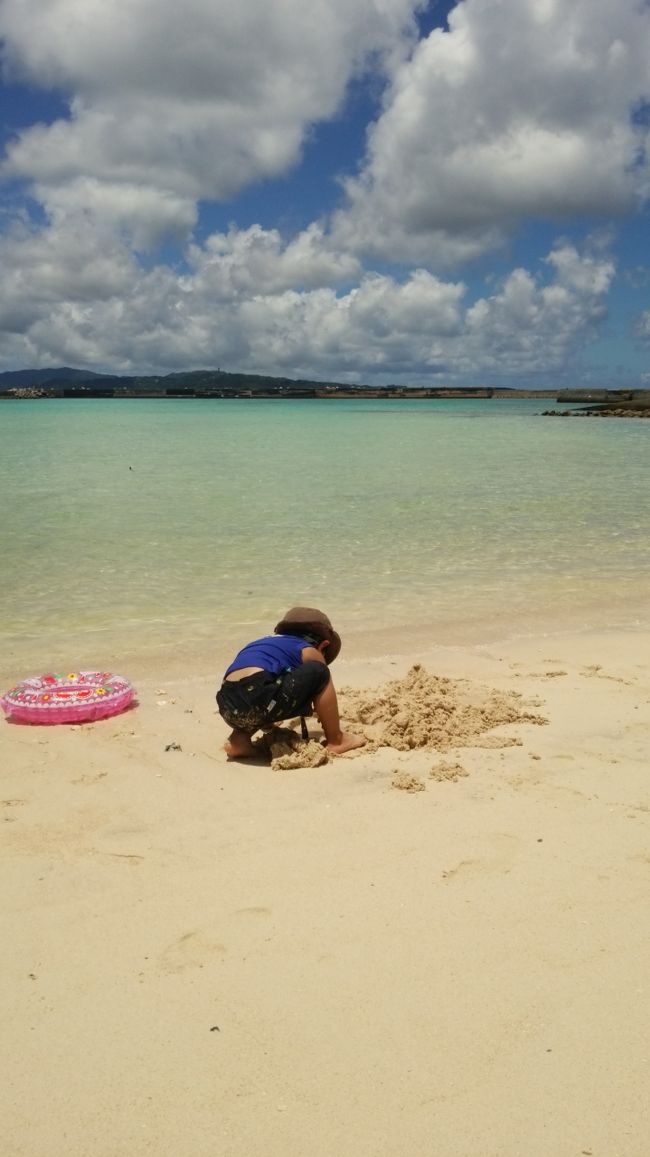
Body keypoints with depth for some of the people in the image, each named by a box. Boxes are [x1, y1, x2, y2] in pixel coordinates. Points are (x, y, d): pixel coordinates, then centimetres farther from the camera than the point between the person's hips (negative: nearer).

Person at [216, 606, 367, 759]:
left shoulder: (266, 643, 35)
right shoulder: (310, 651, 16)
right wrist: (335, 735, 42)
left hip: (229, 709, 7)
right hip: (258, 698, -7)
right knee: (319, 673, 10)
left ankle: (239, 739, 14)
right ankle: (336, 741, 16)